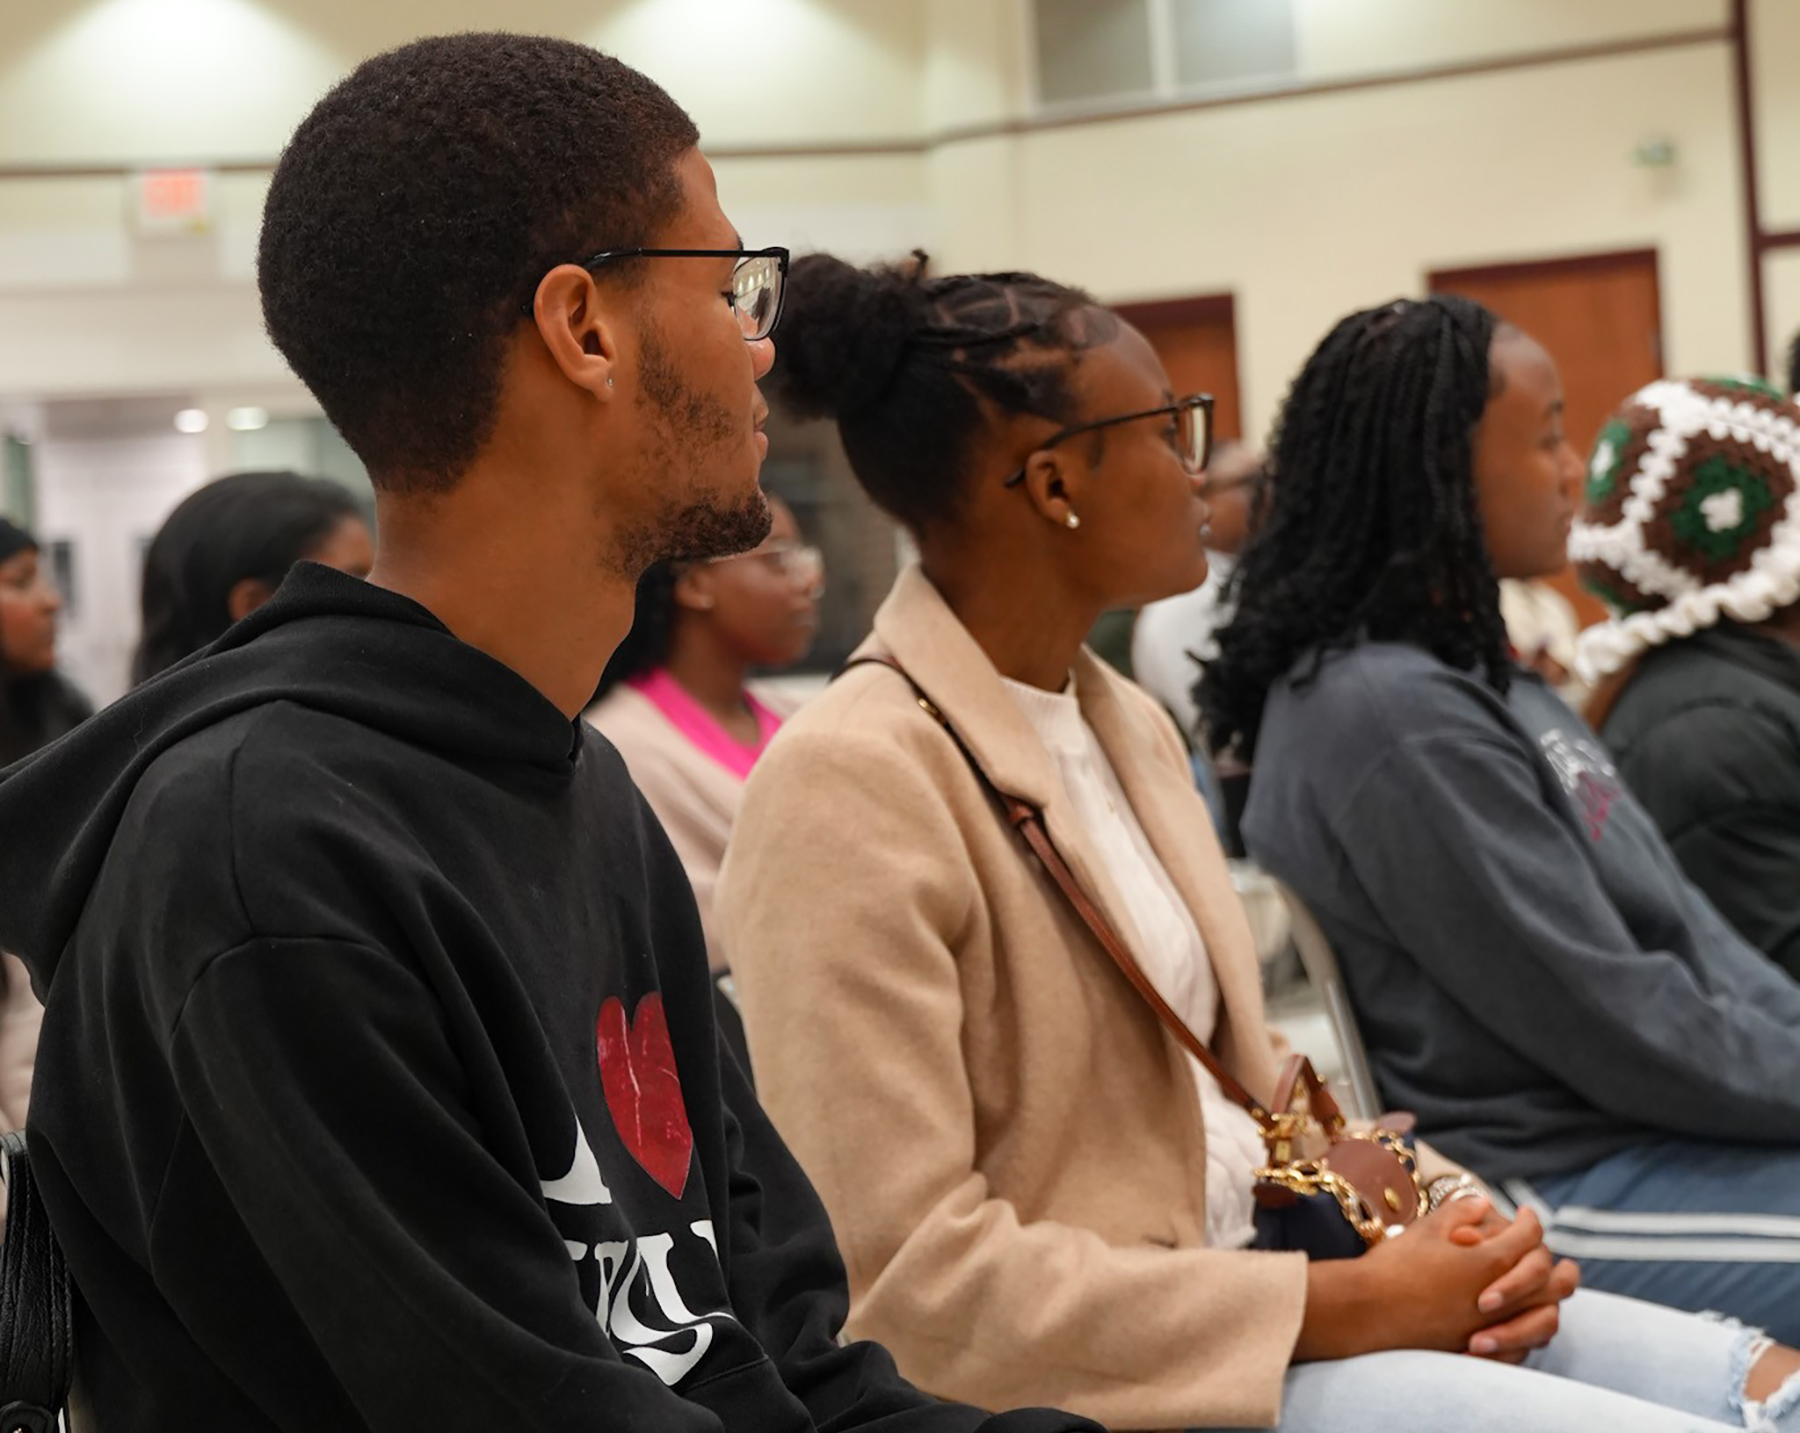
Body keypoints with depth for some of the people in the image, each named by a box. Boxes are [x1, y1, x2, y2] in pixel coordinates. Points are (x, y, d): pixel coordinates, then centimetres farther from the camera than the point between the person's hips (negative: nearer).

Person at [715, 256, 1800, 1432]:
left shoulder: (1129, 723, 11)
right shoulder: (853, 784, -17)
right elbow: (906, 1280, -22)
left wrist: (1446, 1222, -3)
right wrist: (1346, 1307, -18)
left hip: (1244, 1285, 8)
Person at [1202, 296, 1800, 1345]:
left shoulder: (1471, 668, 11)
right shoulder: (1390, 714, -20)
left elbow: (1679, 918, 14)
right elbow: (1624, 1032, -19)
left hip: (1664, 1131, 9)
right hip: (1569, 1188, -9)